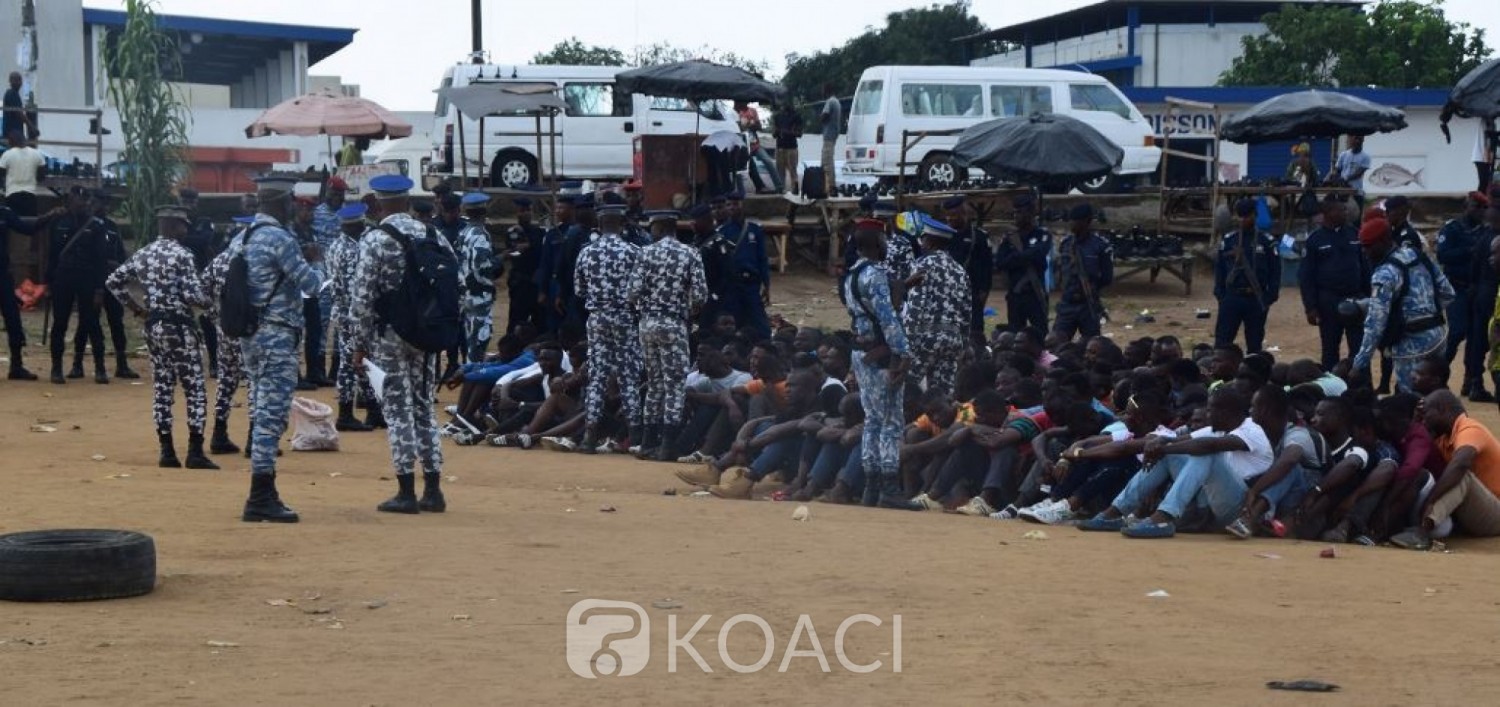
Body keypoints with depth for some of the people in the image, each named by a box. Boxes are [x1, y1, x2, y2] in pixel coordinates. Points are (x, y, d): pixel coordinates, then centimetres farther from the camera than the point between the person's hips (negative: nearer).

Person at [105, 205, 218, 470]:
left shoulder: (142, 255, 8)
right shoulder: (181, 254, -13)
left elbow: (113, 281, 13)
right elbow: (191, 295, -19)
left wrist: (135, 307, 16)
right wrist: (206, 302, 1)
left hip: (153, 326, 7)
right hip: (178, 326, -7)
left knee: (161, 387, 11)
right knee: (194, 388, 0)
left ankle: (166, 451, 10)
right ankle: (195, 452, -3)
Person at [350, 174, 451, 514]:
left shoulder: (375, 240, -9)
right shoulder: (434, 236, 4)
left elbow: (362, 297, -11)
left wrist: (360, 343, -5)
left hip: (389, 335, -4)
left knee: (398, 408, 0)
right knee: (423, 406, 12)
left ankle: (406, 492, 1)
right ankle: (433, 490, 12)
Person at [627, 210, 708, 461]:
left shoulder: (646, 252, 0)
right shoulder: (690, 254, -4)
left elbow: (634, 290, -7)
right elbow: (700, 295, -9)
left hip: (648, 323, 3)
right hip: (674, 325, -3)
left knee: (654, 383, 14)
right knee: (674, 385, -1)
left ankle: (649, 443, 15)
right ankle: (667, 446, -6)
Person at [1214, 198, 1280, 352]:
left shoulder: (1267, 242, 1)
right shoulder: (1228, 241, 5)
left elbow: (1275, 272, 2)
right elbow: (1219, 269, 8)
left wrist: (1269, 298, -6)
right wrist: (1220, 295, 0)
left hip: (1257, 301, -1)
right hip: (1231, 298, 1)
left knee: (1254, 345, 7)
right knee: (1221, 342, -3)